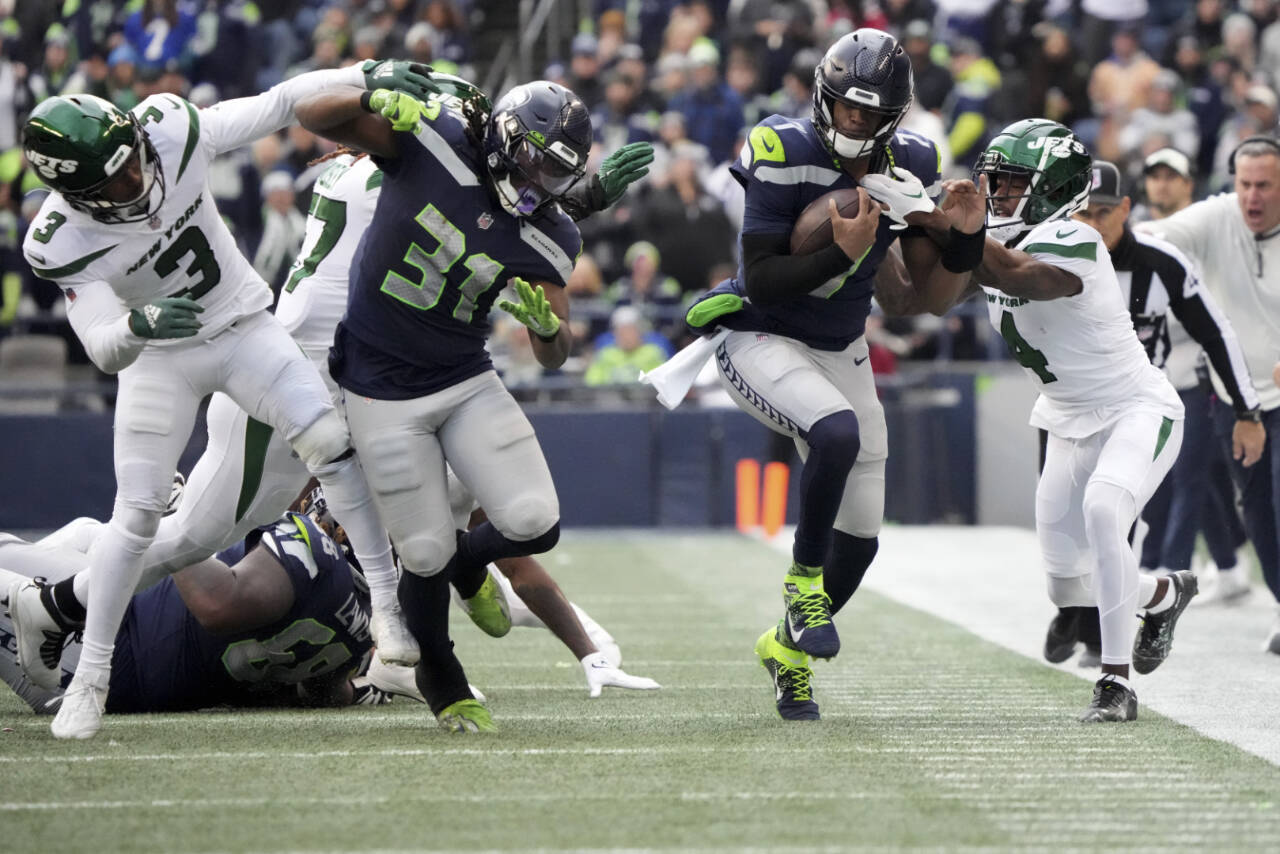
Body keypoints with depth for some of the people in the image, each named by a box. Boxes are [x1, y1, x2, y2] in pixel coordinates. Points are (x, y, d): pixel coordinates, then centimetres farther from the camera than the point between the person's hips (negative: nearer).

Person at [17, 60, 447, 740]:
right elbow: (105, 351, -31)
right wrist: (138, 324, -54)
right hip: (158, 356, -2)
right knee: (137, 514, -5)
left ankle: (385, 595, -6)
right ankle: (90, 677, 7)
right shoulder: (64, 243, -28)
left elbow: (277, 104, -12)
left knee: (330, 441, -16)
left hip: (245, 328, 2)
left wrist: (368, 77, -18)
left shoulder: (168, 131, -24)